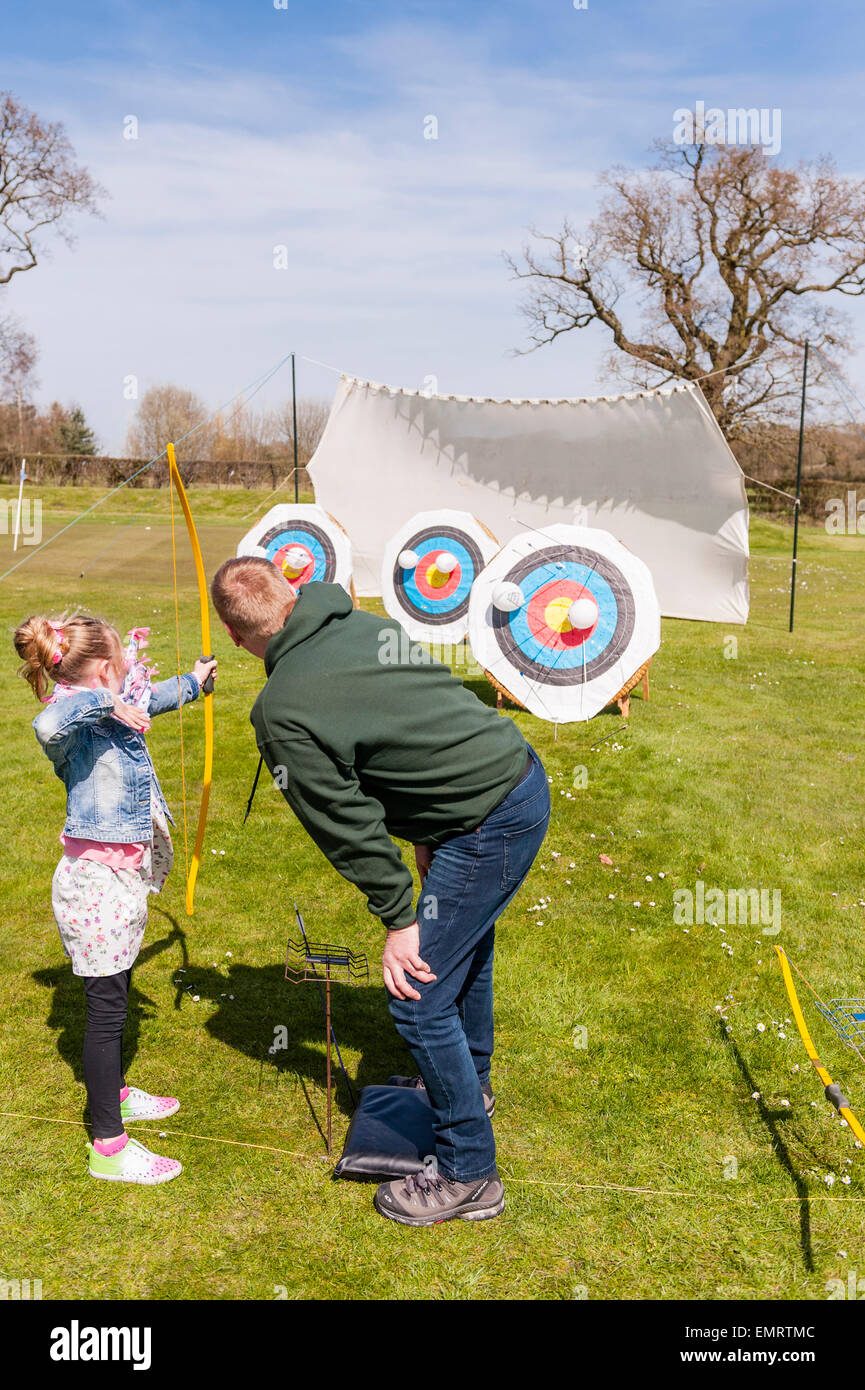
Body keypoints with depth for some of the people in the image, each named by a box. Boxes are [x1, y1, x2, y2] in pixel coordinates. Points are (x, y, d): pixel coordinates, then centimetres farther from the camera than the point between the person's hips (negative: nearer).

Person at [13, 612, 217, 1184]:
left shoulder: (112, 712, 7)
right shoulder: (80, 717, -21)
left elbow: (149, 700, 29)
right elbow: (48, 725, -47)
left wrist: (191, 683, 42)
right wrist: (102, 702, -38)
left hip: (118, 881, 10)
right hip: (96, 884, -10)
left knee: (114, 999, 24)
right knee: (106, 1008, -2)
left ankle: (115, 1094, 44)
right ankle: (109, 1148, 9)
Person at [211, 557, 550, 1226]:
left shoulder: (282, 711, -17)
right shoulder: (367, 624, 6)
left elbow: (347, 821, -13)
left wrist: (398, 917, -3)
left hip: (488, 829, -9)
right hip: (523, 775, 10)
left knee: (421, 998, 2)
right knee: (464, 946, 29)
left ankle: (468, 1176, 18)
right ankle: (470, 1083, 52)